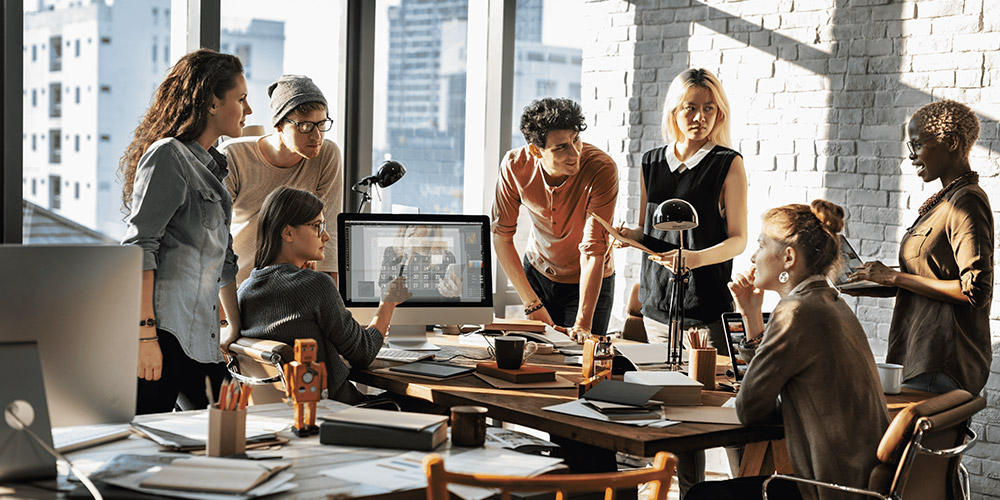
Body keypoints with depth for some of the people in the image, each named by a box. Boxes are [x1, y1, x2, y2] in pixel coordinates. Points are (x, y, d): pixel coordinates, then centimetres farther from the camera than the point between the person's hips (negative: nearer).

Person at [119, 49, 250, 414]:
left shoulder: (212, 166, 21)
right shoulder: (169, 155, -7)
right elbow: (139, 246, -16)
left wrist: (238, 330, 25)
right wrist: (145, 334, -22)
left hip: (199, 337, 9)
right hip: (163, 330, -9)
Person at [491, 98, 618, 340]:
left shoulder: (602, 169, -31)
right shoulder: (515, 165, -22)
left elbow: (594, 251, -31)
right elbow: (501, 236, -13)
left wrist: (583, 323, -36)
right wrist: (532, 305, -17)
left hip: (588, 281, -2)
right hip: (537, 272, 2)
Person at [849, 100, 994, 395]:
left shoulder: (967, 202, -13)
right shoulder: (946, 199, 18)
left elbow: (975, 291, -19)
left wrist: (895, 278, -14)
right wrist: (883, 280, 8)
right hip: (923, 354, 9)